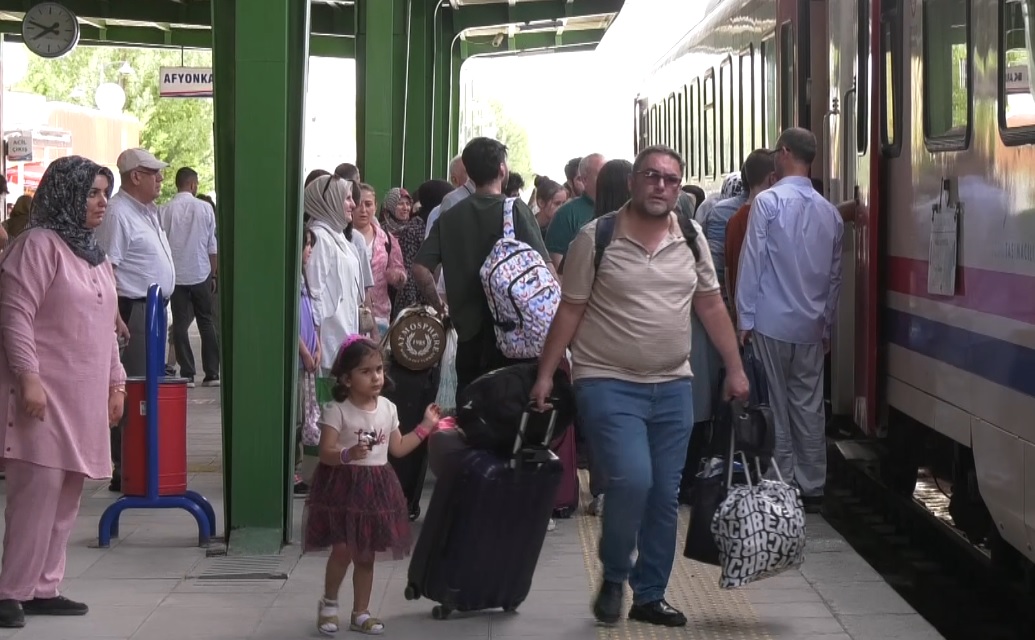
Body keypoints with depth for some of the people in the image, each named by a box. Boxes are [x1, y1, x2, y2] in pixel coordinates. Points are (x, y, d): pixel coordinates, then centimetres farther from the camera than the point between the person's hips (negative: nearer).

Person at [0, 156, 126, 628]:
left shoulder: (94, 254, 18)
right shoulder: (39, 244, -9)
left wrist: (115, 382, 19)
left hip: (83, 397, 8)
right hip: (45, 394, -8)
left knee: (65, 497, 8)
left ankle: (42, 588, 15)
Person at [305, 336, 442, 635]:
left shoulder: (388, 408, 5)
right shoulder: (336, 410, -14)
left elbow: (398, 448, 14)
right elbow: (326, 453, -18)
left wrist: (425, 427, 12)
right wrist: (349, 454, -36)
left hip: (376, 487, 5)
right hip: (344, 487, -5)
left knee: (366, 555, 11)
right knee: (343, 550, -9)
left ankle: (360, 613, 21)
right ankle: (329, 603, 15)